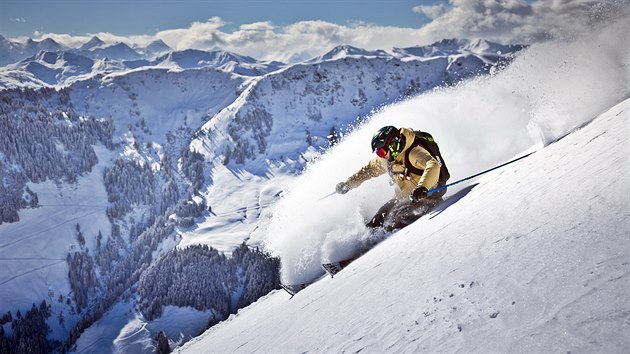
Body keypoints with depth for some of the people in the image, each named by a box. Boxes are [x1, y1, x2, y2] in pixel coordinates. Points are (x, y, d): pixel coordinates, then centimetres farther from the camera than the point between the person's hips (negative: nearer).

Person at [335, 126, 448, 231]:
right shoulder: (386, 159, -2)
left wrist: (422, 187, -57)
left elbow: (433, 165, -42)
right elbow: (369, 168, 15)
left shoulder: (413, 152, -27)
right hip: (405, 197, 8)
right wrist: (348, 184, 13)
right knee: (380, 217, 2)